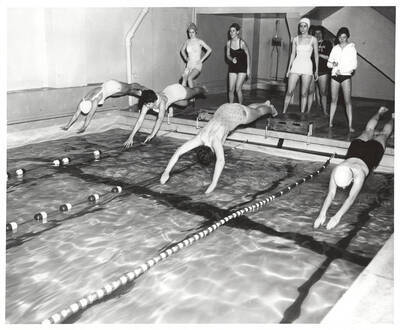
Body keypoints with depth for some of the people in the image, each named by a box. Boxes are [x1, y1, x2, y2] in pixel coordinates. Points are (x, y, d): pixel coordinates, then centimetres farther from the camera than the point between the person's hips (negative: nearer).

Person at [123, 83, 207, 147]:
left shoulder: (161, 101, -49)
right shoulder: (147, 103, -33)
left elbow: (160, 118, -58)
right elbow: (139, 120, -36)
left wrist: (152, 134, -69)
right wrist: (130, 137, -44)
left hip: (178, 90, -3)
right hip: (168, 90, 3)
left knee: (194, 91, 32)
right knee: (184, 104, 32)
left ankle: (202, 89, 64)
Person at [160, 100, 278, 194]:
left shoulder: (214, 140, -44)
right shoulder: (199, 138, -30)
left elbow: (221, 161, -58)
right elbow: (178, 152, -32)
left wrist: (213, 183, -64)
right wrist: (166, 172, -41)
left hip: (239, 113, -6)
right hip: (224, 109, 6)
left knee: (258, 112, 30)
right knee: (248, 107, 38)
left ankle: (270, 108, 66)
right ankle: (265, 103, 72)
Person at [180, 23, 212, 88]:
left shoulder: (199, 41, -4)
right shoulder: (187, 41, 9)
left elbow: (209, 50, -3)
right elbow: (182, 50, 28)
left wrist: (201, 60, -4)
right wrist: (186, 58, 13)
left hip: (197, 65, -4)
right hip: (189, 65, 5)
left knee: (189, 78, -27)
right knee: (184, 79, -15)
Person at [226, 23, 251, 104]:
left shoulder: (242, 43, -15)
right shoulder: (229, 43, -3)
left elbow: (248, 55, -4)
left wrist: (248, 69, -4)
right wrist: (232, 59, -13)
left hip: (242, 68, -4)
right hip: (232, 67, 4)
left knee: (238, 89, -10)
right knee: (231, 89, 2)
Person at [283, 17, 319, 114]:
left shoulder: (313, 39, 3)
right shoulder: (296, 39, 8)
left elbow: (316, 55, 6)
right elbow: (293, 54, 11)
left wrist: (316, 70, 3)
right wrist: (289, 68, 8)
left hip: (307, 67, -1)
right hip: (296, 66, 1)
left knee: (304, 93, 0)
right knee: (289, 91, -4)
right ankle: (284, 112, 2)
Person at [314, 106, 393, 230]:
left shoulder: (359, 174, -49)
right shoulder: (336, 171, -41)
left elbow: (351, 197, -54)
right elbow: (331, 194, -43)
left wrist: (337, 216, -65)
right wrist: (322, 214, -58)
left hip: (374, 149, -2)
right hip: (356, 146, 2)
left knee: (383, 134, 30)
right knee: (368, 131, 34)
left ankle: (392, 118, 62)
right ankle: (380, 112, 65)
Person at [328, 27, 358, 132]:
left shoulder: (351, 48, 4)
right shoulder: (335, 48, 13)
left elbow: (354, 65, -1)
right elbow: (328, 63, 12)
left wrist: (342, 70, -11)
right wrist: (333, 64, -10)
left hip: (346, 76, -3)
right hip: (334, 75, 3)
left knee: (348, 101, -8)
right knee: (334, 100, 5)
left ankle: (350, 125, -11)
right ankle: (330, 121, 10)